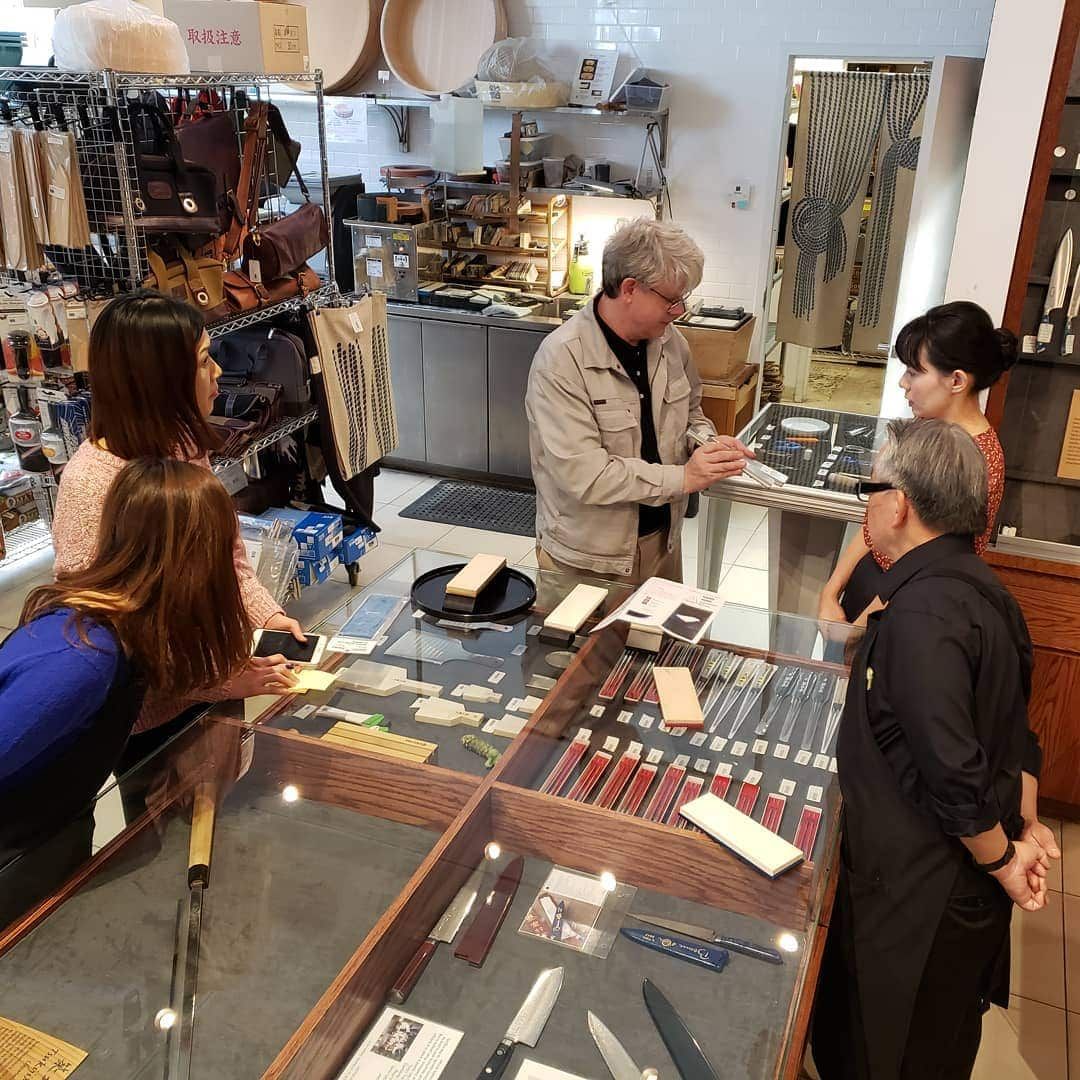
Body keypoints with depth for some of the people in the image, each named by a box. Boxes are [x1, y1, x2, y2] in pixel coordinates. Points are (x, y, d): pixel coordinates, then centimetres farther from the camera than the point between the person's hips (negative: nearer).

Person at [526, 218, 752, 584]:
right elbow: (582, 474, -28)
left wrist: (708, 442, -6)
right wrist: (682, 478, -24)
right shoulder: (561, 360, -22)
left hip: (663, 541, 7)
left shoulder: (671, 342, -1)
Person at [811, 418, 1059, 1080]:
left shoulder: (922, 614, -28)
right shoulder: (978, 587, 3)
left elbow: (954, 773, -28)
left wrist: (1003, 864, -13)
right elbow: (1017, 733, 10)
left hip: (920, 893, -10)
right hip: (968, 887, 10)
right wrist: (1028, 827, 11)